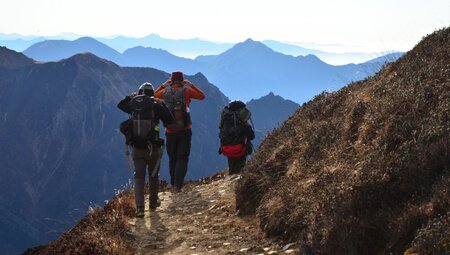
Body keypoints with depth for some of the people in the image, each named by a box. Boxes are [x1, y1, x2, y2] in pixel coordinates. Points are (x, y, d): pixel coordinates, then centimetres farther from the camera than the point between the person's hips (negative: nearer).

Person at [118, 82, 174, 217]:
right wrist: (163, 105, 7)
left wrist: (130, 97, 33)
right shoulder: (156, 105, -6)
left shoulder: (133, 104, 3)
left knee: (139, 177, 5)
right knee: (153, 176, 18)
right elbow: (169, 120, -1)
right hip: (153, 148, -2)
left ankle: (139, 208, -9)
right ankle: (153, 203, 31)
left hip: (137, 149, 2)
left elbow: (120, 105, 24)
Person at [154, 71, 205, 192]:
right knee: (182, 158, 1)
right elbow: (202, 96, 5)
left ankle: (173, 184, 21)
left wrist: (164, 85, 20)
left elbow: (155, 95, 20)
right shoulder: (186, 91, -8)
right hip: (185, 131, -2)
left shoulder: (165, 92, -1)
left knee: (172, 158, 16)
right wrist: (191, 85, 10)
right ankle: (178, 185, -10)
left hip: (170, 131, 3)